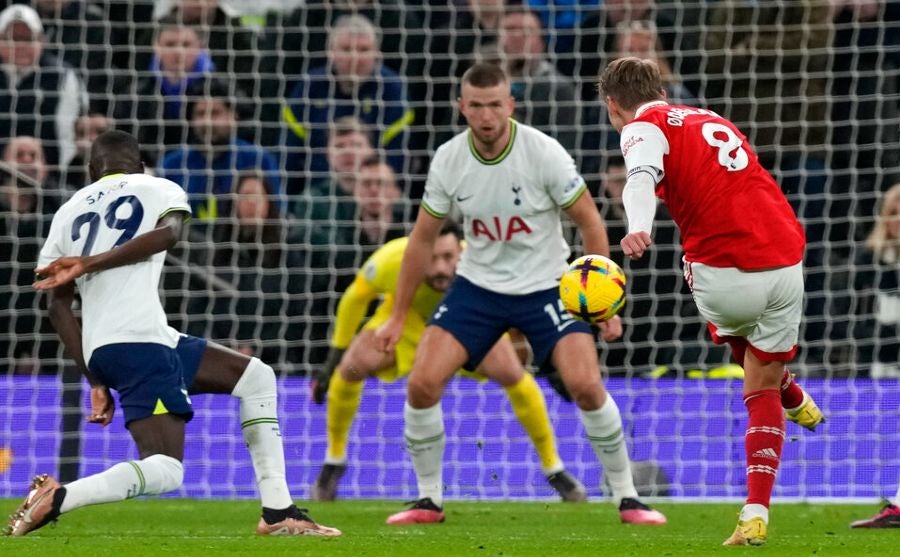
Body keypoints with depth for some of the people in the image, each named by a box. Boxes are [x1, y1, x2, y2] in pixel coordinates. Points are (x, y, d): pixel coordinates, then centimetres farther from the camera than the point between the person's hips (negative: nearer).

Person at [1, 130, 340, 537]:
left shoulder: (68, 213, 24)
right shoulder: (158, 190, 13)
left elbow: (58, 307, 15)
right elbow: (166, 232, -13)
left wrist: (96, 381, 15)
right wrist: (89, 263, -15)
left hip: (98, 350, 7)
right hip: (138, 339, -7)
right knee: (165, 470, -14)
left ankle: (278, 513, 17)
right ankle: (57, 498, -31)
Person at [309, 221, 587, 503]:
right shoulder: (391, 262, -38)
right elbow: (354, 298, -16)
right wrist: (334, 359, -9)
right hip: (407, 314, 0)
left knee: (511, 373, -23)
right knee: (351, 368, -23)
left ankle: (553, 468, -1)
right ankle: (334, 461, 4)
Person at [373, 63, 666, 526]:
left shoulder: (544, 153, -19)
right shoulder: (449, 160, -10)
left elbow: (589, 222, -8)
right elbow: (423, 238, 3)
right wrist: (398, 316, 5)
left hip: (545, 286, -3)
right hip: (477, 287, 3)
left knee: (586, 385, -19)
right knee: (422, 384, -12)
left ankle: (627, 499, -3)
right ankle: (428, 500, 6)